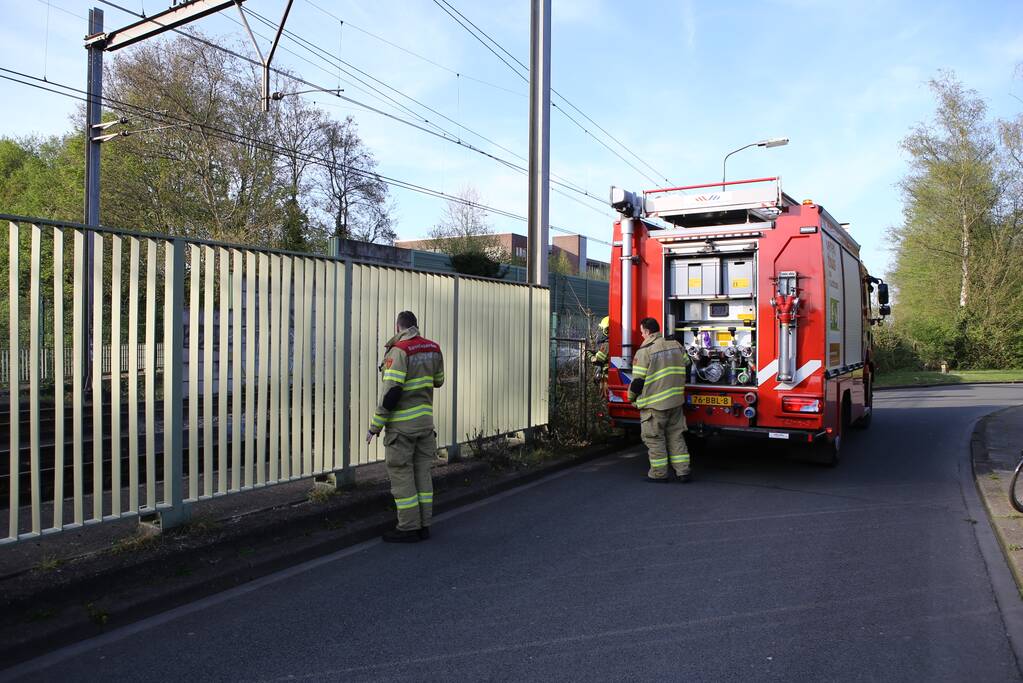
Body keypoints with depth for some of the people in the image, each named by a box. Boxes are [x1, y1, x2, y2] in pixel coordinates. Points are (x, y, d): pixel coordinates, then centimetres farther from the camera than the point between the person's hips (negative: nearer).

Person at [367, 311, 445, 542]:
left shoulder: (399, 351, -15)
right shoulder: (433, 348, 6)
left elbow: (391, 392, -20)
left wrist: (375, 426, -14)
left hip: (402, 425, -7)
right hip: (426, 421, 7)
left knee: (401, 474, 2)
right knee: (422, 472, 13)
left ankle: (408, 528, 7)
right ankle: (424, 525, 20)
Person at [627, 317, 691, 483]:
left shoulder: (644, 351, -13)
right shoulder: (676, 345, 7)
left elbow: (638, 380, -12)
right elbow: (685, 365, 17)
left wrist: (632, 398, 5)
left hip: (654, 403, -6)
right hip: (676, 400, 6)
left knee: (654, 438, 5)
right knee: (676, 435, 14)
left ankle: (659, 473, 10)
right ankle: (683, 471, 14)